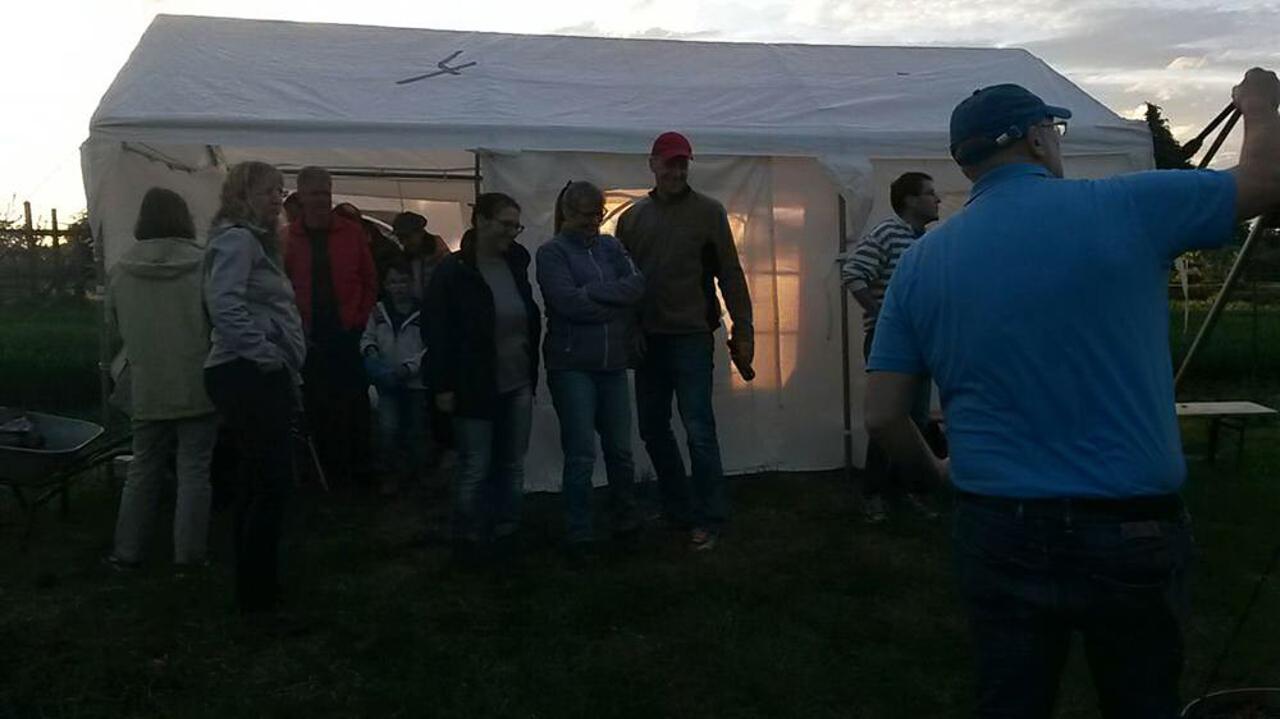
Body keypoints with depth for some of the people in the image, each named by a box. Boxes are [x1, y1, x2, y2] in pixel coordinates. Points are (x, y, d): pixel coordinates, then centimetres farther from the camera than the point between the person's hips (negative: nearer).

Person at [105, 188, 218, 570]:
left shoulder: (121, 271, -2)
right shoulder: (202, 265, -12)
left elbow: (114, 327, 9)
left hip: (147, 390, 3)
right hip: (197, 387, -3)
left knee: (143, 469, 14)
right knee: (194, 471, 5)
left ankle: (128, 550, 21)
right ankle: (189, 553, 7)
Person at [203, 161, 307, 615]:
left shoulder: (255, 241, 22)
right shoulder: (237, 238, -10)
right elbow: (223, 304, -25)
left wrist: (285, 370, 19)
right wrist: (265, 353, -21)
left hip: (262, 377, 11)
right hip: (248, 376, -11)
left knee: (258, 484, 14)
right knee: (273, 482, -8)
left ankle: (256, 588, 23)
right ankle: (258, 594, 0)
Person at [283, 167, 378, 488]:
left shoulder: (352, 231, 2)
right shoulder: (288, 237, 1)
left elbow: (370, 280, 6)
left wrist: (361, 318, 0)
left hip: (347, 332, 0)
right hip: (310, 337, 0)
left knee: (354, 401, 1)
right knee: (317, 405, 5)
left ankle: (355, 466, 14)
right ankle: (325, 469, 16)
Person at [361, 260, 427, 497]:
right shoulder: (379, 311, 4)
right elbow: (368, 337, 17)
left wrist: (408, 367, -20)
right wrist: (370, 351, -4)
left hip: (417, 382, -2)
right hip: (388, 383, 2)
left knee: (416, 433, 13)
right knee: (387, 428, -12)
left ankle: (415, 474, 35)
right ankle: (389, 475, 7)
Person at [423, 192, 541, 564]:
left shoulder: (516, 262, 7)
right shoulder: (453, 271, -10)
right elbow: (438, 332, -11)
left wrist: (532, 370, 12)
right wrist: (443, 386, -13)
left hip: (517, 384, 6)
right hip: (475, 387, -5)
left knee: (512, 464, 10)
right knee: (475, 468, 1)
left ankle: (505, 533, 22)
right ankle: (467, 538, 16)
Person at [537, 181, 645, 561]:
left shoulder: (610, 246, 11)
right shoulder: (552, 252, -2)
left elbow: (638, 284, -4)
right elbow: (568, 302, -16)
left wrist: (592, 292, -13)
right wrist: (617, 301, -7)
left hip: (613, 364, 4)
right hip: (572, 366, -4)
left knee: (620, 448, 11)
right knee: (581, 454, -2)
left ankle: (626, 517, 30)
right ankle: (579, 536, 9)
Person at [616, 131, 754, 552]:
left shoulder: (708, 212, -1)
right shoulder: (633, 218, 9)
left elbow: (730, 276, -4)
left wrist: (742, 330, -7)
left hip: (691, 338, -4)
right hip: (648, 339, 5)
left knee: (699, 430, -6)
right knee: (653, 429, 11)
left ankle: (709, 519, 6)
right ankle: (678, 511, 26)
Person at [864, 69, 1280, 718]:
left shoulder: (922, 262, -1)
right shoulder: (1126, 208, -8)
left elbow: (882, 416, -1)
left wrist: (935, 471, 19)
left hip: (999, 534, 2)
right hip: (1132, 531, -1)